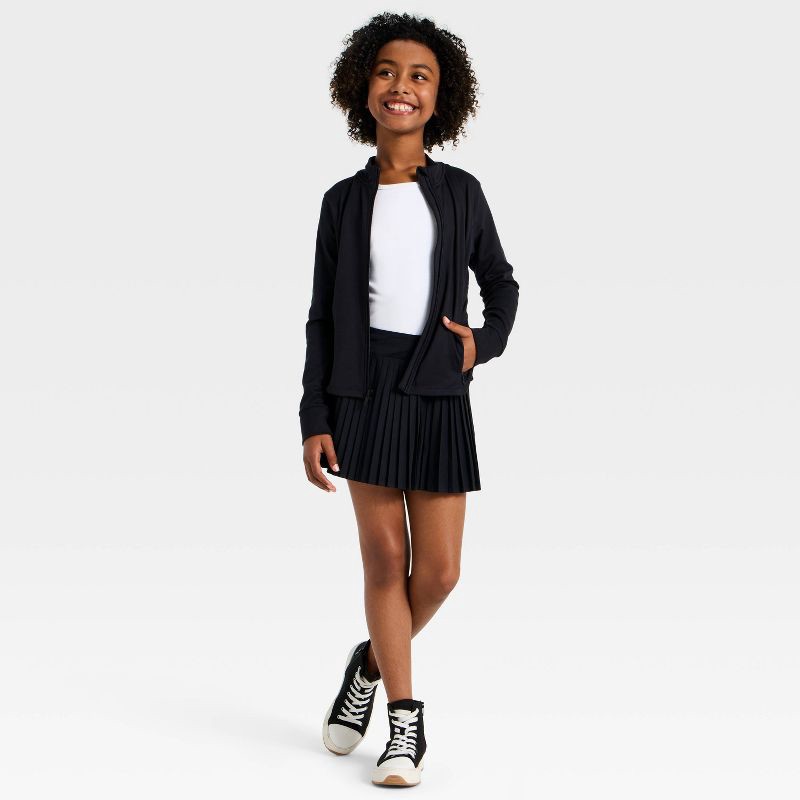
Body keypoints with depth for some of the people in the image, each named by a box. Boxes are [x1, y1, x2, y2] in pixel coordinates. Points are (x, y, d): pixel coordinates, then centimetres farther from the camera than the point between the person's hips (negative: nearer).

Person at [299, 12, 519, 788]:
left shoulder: (462, 192, 5)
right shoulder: (344, 200, 4)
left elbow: (502, 283, 17)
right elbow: (323, 318, 5)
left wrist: (486, 342, -4)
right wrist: (313, 421, -2)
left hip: (437, 396, 1)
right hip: (363, 393, -1)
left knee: (438, 570, -1)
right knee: (384, 557, -1)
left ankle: (372, 663, 28)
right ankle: (405, 721, 13)